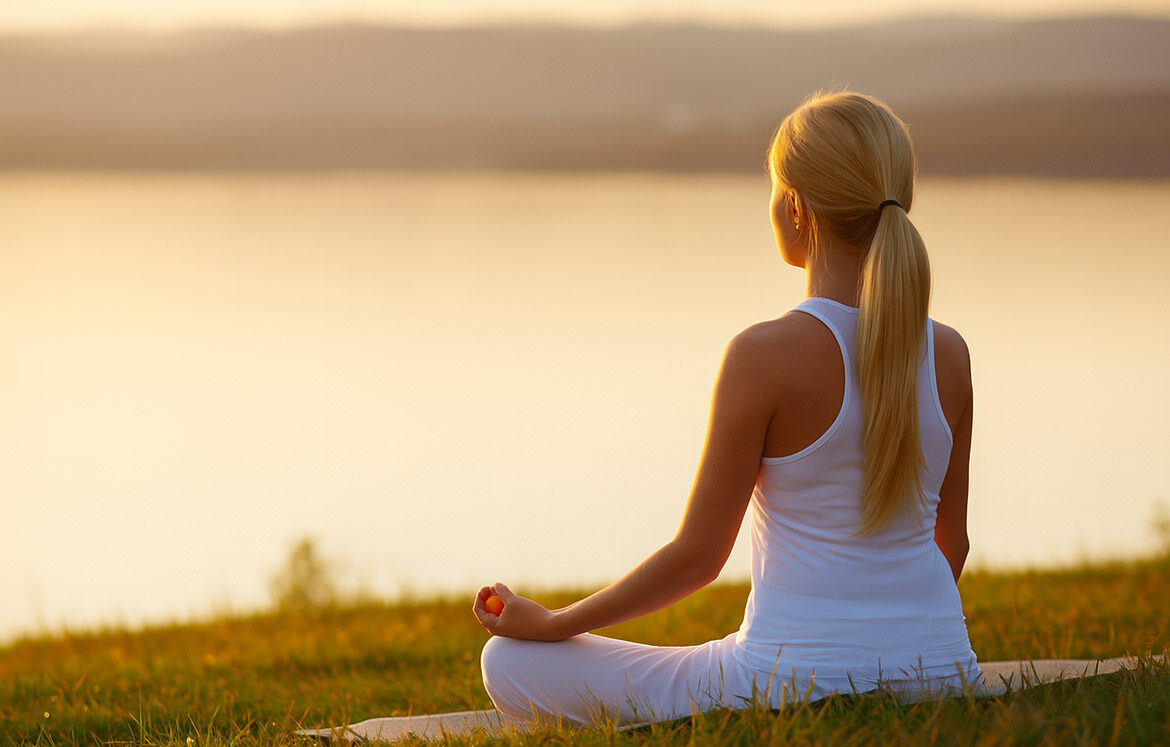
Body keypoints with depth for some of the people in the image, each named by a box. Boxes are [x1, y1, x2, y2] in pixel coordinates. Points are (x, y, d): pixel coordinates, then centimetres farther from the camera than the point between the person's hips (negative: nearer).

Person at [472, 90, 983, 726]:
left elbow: (697, 555, -11)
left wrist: (549, 625, 2)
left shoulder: (766, 355, -16)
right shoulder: (948, 356, 0)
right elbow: (952, 543, 11)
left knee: (509, 663, 5)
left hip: (797, 682, -7)